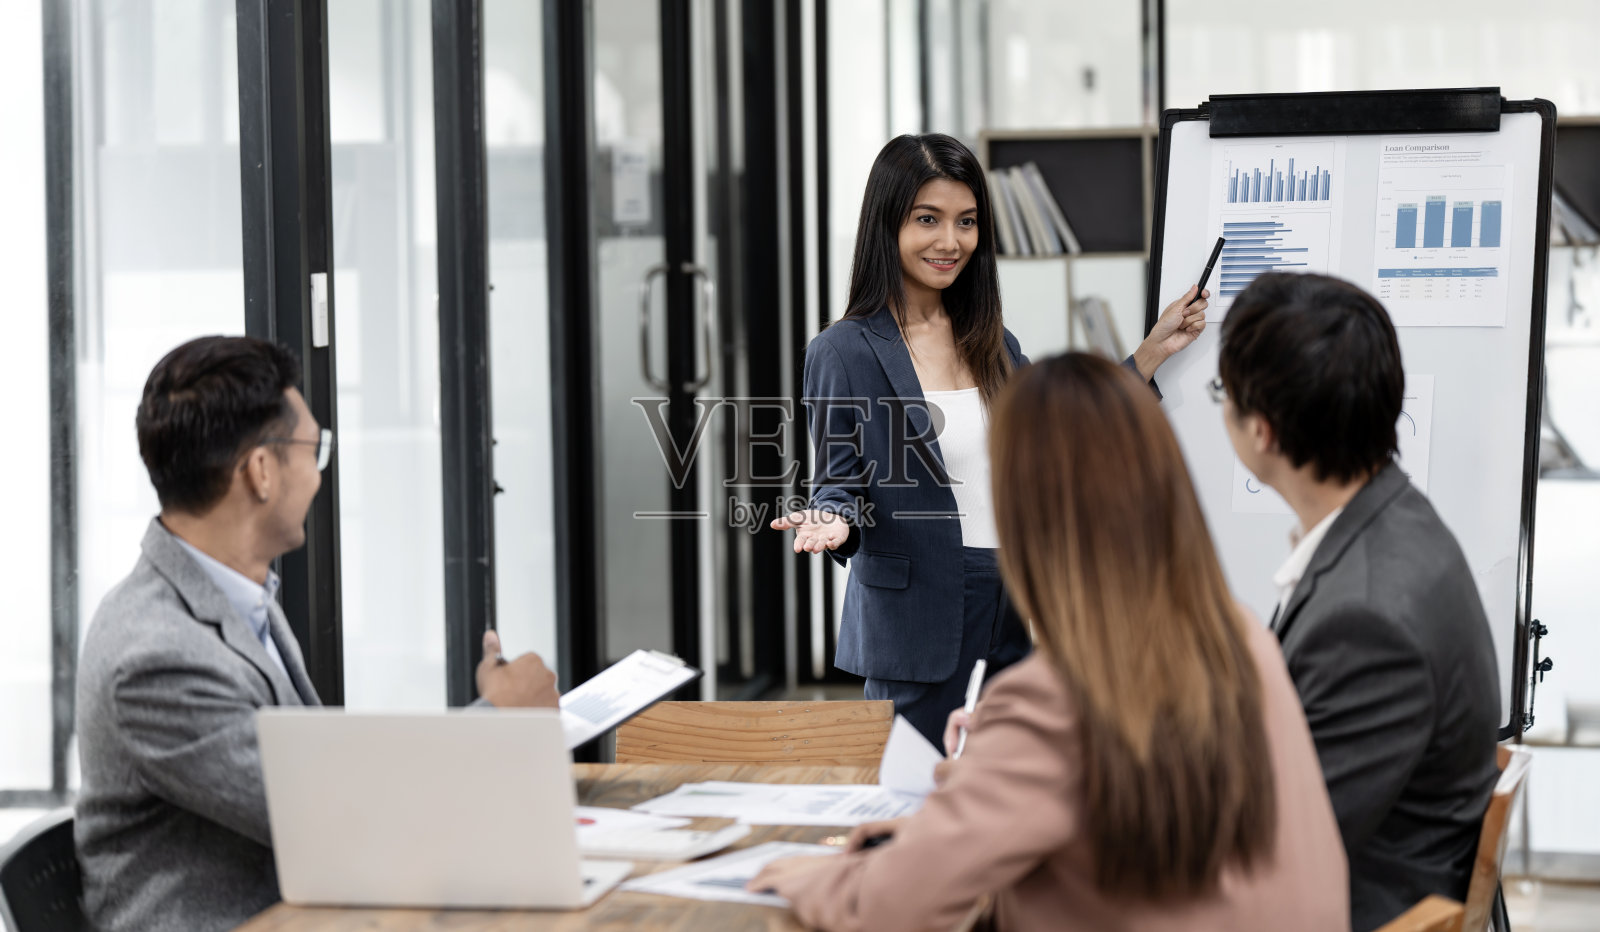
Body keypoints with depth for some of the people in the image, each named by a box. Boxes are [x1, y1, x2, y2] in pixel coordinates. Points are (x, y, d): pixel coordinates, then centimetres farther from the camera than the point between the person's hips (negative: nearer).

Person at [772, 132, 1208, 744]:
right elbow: (839, 483, -2)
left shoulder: (993, 344, 13)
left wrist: (1154, 350, 17)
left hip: (1012, 623, 5)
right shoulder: (844, 353, -5)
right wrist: (832, 522, -25)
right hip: (916, 630, -5)